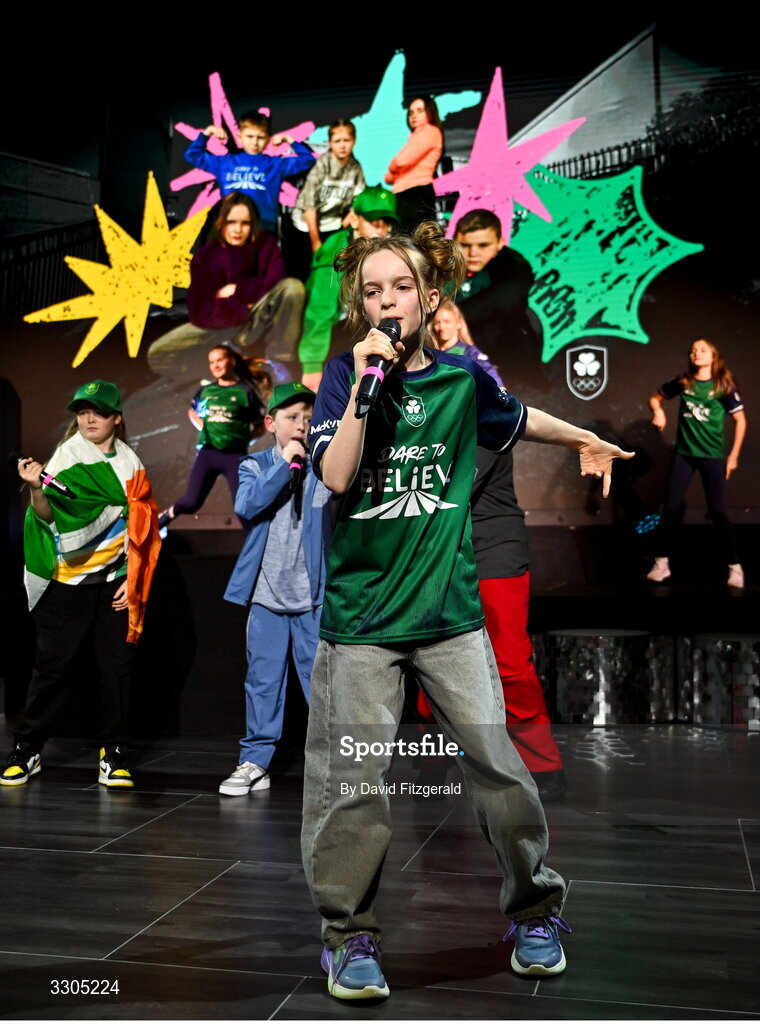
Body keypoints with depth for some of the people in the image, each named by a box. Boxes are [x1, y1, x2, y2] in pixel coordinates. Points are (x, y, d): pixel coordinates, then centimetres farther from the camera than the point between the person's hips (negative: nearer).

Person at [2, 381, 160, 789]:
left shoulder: (129, 463, 6)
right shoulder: (65, 457, 0)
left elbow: (142, 528, 6)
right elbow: (49, 516, -10)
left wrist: (134, 582, -1)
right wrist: (36, 490, -30)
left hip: (116, 581, 2)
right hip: (68, 576, -1)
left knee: (116, 666, 1)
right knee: (52, 663, 1)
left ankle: (113, 754, 11)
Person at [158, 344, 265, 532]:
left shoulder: (246, 391, -1)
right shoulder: (205, 390, 9)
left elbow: (261, 424, 4)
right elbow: (192, 411, 27)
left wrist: (246, 434, -11)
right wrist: (200, 425, 9)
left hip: (235, 456, -2)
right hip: (207, 453, 3)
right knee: (191, 502, 3)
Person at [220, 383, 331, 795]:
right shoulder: (256, 466, 5)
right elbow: (246, 505, -14)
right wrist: (284, 463, -14)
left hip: (314, 595, -1)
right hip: (266, 594, 1)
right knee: (263, 681, 7)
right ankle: (255, 762, 16)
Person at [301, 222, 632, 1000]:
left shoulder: (462, 377, 3)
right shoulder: (344, 373, -2)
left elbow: (515, 419, 25)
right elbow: (336, 476, -16)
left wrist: (586, 440, 38)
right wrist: (367, 383, -21)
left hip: (449, 608, 2)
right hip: (361, 611, -1)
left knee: (498, 764, 4)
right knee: (356, 779, 1)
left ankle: (533, 906, 27)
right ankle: (349, 934, 20)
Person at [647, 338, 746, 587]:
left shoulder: (723, 386, -6)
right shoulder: (682, 382, 1)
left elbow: (740, 420, -1)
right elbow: (655, 398, 14)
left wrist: (733, 455, -4)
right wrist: (658, 412, -9)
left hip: (713, 456, -3)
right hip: (684, 454, 3)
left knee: (717, 511, -2)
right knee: (671, 507, 0)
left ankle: (735, 566, 8)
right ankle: (662, 563, 8)